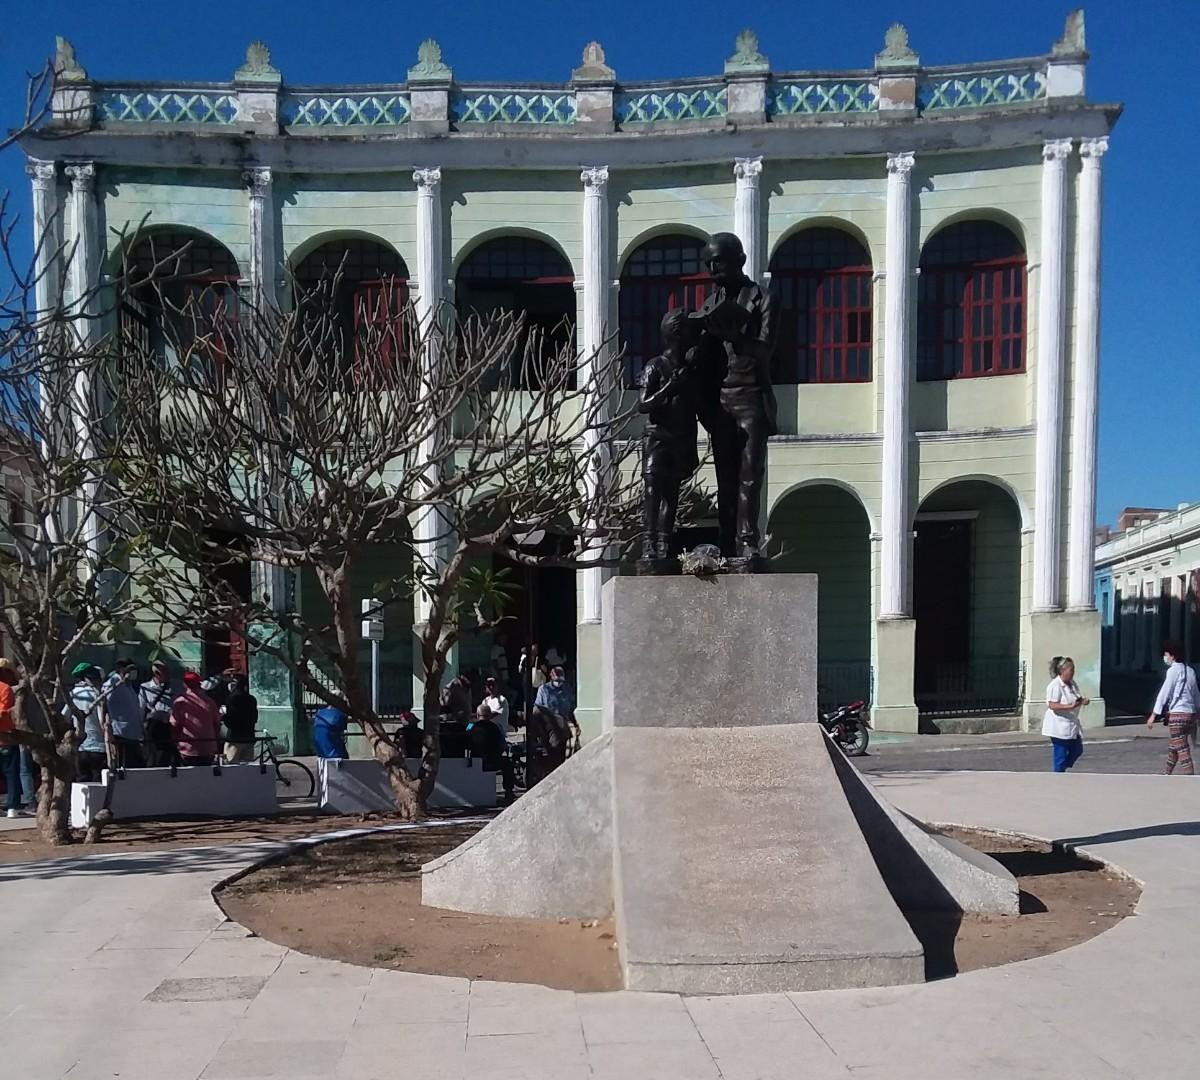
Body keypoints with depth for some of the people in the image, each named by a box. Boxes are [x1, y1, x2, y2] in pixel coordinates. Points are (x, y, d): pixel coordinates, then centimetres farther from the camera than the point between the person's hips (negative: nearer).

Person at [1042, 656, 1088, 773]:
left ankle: (1059, 771, 29)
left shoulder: (1072, 684, 9)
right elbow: (1052, 705, -24)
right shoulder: (1055, 685, -18)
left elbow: (1077, 700, 21)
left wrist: (1082, 701, -2)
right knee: (1061, 755, -2)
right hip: (1059, 727, -9)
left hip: (1071, 725, 9)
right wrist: (1071, 706, -32)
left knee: (1077, 750, 15)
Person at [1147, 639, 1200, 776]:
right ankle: (1166, 774, 32)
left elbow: (1164, 692, -12)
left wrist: (1154, 714, -11)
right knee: (1172, 748, 21)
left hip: (1176, 714, -8)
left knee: (1182, 750, -8)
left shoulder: (1174, 670, -10)